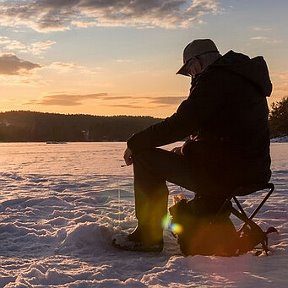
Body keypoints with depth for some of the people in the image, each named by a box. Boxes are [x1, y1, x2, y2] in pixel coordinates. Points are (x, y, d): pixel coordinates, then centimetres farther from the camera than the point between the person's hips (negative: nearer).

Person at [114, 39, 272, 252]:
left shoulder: (215, 79, -11)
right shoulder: (247, 79, 20)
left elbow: (180, 124, -17)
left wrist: (135, 143, -7)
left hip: (226, 173, -10)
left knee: (145, 156, -3)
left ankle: (149, 236, 2)